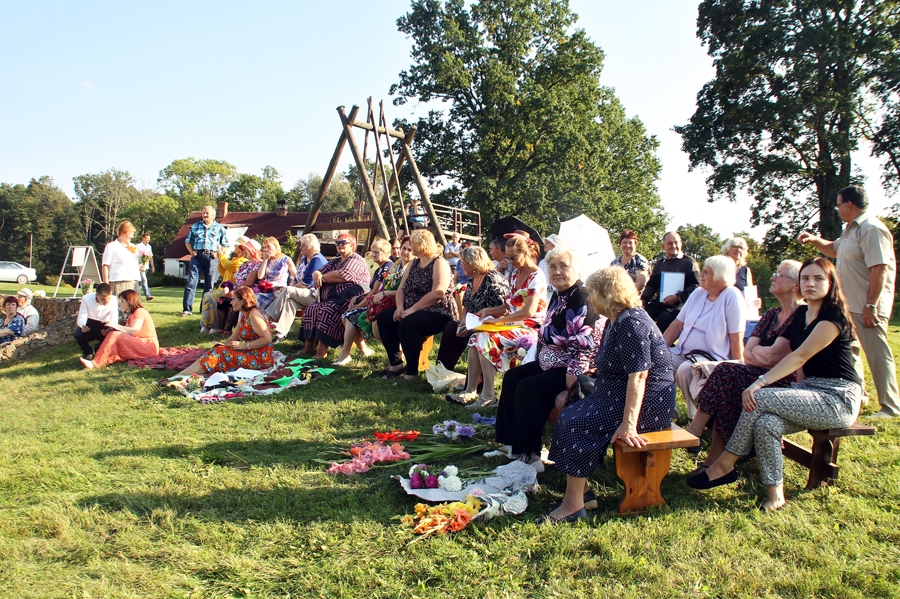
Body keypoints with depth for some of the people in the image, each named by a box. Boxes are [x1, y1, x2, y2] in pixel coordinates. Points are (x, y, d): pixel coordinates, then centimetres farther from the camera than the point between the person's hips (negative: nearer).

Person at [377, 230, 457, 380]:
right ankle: (396, 363, -3)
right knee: (384, 318, -9)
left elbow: (437, 293, -23)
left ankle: (412, 370, -20)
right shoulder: (414, 263, 16)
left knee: (407, 323, -33)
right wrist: (400, 307, -10)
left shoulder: (439, 263, -10)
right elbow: (401, 289, 11)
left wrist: (413, 309, -24)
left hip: (438, 313, -9)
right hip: (412, 310, 9)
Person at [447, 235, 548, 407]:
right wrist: (489, 311, -1)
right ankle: (470, 391, -14)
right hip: (513, 325, 8)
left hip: (529, 329, -8)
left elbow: (529, 312, -22)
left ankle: (488, 396, -21)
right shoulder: (516, 274, 14)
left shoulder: (536, 277, -12)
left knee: (485, 340, -26)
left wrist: (498, 320, -22)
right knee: (475, 338, -14)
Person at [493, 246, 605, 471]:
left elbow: (585, 345, -25)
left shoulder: (582, 299, -19)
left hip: (572, 368, -11)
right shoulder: (557, 295, 10)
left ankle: (529, 453, -7)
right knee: (512, 377, 9)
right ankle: (511, 442, 14)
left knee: (529, 389, -22)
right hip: (552, 362, 11)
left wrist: (571, 378, -28)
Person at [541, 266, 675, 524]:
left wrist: (628, 424, -32)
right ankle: (581, 489, 1)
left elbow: (638, 376, -28)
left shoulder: (631, 323, -20)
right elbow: (607, 368, 22)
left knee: (577, 423, -21)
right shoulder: (615, 321, 13)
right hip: (616, 396, 10)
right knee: (567, 415, 0)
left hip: (646, 405, -10)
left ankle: (573, 505, -15)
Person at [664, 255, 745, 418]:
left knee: (685, 370, -34)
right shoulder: (698, 293, 11)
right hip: (683, 354, 7)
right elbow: (678, 325, 13)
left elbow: (736, 338, -13)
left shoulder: (731, 296, -10)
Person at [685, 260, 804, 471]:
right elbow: (747, 353, 6)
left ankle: (694, 431, -18)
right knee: (726, 396, -22)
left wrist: (756, 350, 3)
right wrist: (765, 356, -13)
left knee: (727, 372, -25)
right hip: (764, 378, 7)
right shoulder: (771, 315, 17)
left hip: (785, 383, -7)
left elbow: (773, 356, -16)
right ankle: (716, 462, -22)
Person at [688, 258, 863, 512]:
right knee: (765, 423, -26)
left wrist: (761, 383, -28)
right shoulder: (801, 314, 14)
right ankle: (775, 496, -18)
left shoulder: (835, 315, -11)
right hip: (810, 392, 7)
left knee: (760, 399, -26)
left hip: (838, 399, -7)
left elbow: (800, 356, -21)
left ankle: (724, 466, -14)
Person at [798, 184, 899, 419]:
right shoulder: (851, 229, 14)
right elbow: (835, 249, 34)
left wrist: (870, 306, -26)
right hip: (850, 305, 11)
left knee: (877, 353, -6)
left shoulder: (872, 229, -18)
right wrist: (814, 240, 17)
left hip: (867, 306, -11)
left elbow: (880, 269, -24)